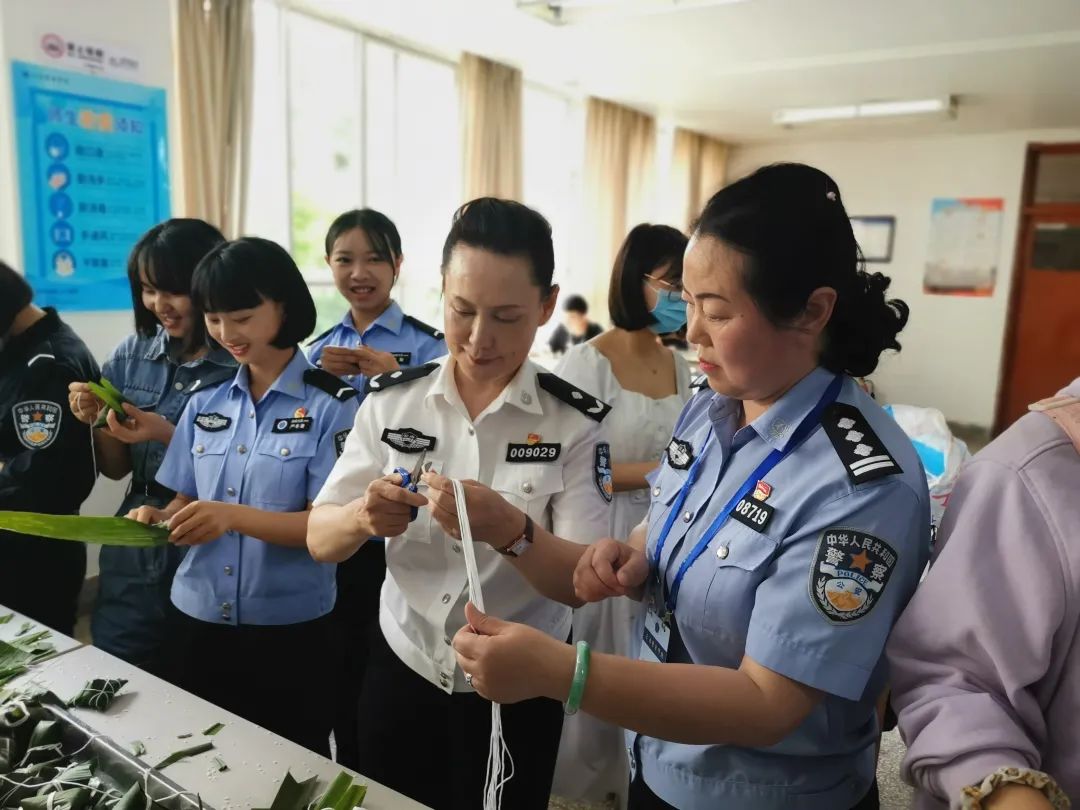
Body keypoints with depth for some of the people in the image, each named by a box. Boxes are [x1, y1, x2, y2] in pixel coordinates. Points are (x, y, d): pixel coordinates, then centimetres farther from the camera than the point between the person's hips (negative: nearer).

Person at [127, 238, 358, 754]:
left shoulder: (330, 404, -12)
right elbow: (185, 499, 11)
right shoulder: (205, 403, 5)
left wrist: (234, 517, -29)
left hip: (289, 626, -5)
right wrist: (159, 518, -11)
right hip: (198, 618, 5)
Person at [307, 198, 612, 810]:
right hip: (402, 672, 2)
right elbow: (319, 541, -6)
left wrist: (513, 531, -37)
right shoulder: (391, 401, -7)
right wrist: (363, 517, -29)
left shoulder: (577, 422, -14)